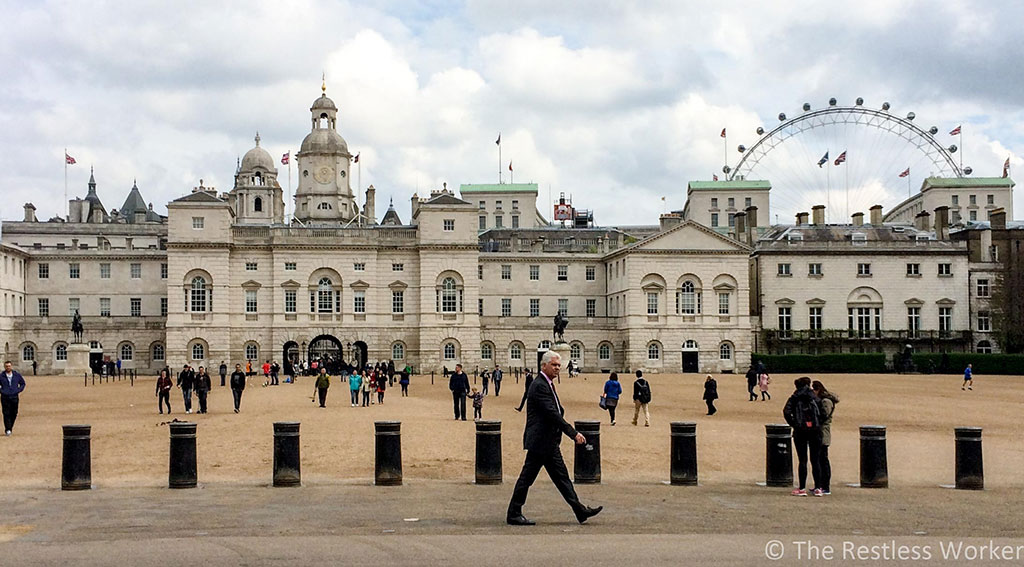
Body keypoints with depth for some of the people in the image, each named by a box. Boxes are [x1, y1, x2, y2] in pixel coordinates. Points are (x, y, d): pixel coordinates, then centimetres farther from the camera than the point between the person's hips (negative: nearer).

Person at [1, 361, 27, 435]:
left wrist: (19, 391, 5)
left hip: (14, 397, 2)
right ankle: (7, 430, -4)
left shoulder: (17, 375, 5)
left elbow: (23, 383, 18)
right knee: (6, 414, -6)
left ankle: (10, 427, 22)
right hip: (5, 398, -2)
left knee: (14, 414, 4)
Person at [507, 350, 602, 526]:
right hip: (539, 441, -10)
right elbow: (552, 414, -23)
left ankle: (580, 511, 12)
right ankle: (513, 514, 7)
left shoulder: (548, 385, 15)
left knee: (561, 476, 10)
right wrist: (574, 433, -23)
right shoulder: (539, 386, -17)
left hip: (549, 442, 10)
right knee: (527, 477, -1)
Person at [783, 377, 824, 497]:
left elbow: (786, 411, -12)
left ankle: (802, 489, 3)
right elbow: (822, 413, 0)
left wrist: (793, 424, -3)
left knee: (802, 461, 3)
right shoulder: (815, 398, 7)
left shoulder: (794, 398, 2)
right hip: (815, 430, 1)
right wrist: (819, 424, 10)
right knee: (815, 461, 7)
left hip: (800, 432, -1)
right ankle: (818, 488, 7)